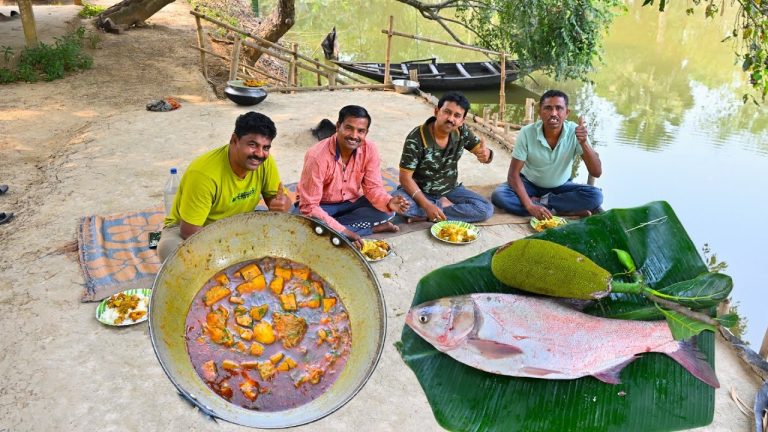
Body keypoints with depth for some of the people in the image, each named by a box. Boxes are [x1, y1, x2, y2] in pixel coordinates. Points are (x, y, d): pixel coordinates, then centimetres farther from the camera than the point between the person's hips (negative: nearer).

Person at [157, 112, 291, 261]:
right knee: (169, 247, -36)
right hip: (187, 228, -4)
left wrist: (283, 203, -32)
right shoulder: (203, 173, -32)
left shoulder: (265, 162, -15)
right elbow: (190, 231, -29)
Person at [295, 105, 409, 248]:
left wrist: (389, 202, -33)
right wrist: (342, 231, -38)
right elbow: (309, 206, -29)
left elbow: (373, 187, -9)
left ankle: (330, 230, -16)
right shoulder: (317, 156, -29)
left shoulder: (369, 149, -15)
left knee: (386, 210, -20)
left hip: (351, 203, 5)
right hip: (321, 206, -4)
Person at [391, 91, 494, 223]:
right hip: (419, 192, -4)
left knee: (486, 209, -17)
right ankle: (443, 205, -12)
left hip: (450, 191, 5)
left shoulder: (462, 132, -11)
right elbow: (405, 177, -21)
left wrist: (486, 154, -31)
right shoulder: (416, 138, -24)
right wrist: (427, 205, -33)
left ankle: (423, 216, -17)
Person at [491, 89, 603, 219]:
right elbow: (513, 174, -21)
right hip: (530, 184, 0)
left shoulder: (575, 132, -21)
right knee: (498, 196, -30)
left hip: (561, 186, 0)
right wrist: (530, 206, -34)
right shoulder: (527, 133, -23)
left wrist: (584, 143, -39)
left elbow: (597, 172, -22)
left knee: (595, 196, -26)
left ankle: (540, 202, -15)